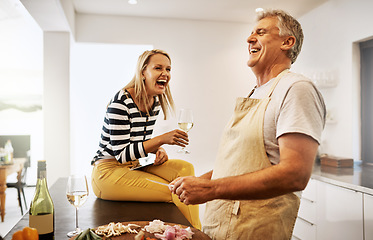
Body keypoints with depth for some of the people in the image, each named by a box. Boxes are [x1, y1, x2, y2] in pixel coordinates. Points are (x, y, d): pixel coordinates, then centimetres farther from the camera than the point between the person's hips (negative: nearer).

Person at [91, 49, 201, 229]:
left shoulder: (155, 101, 5)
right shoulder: (121, 102, -20)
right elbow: (121, 154, -22)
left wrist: (158, 150, -6)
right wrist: (162, 139, -28)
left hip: (135, 166, 8)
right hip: (109, 171, -8)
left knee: (185, 168, -15)